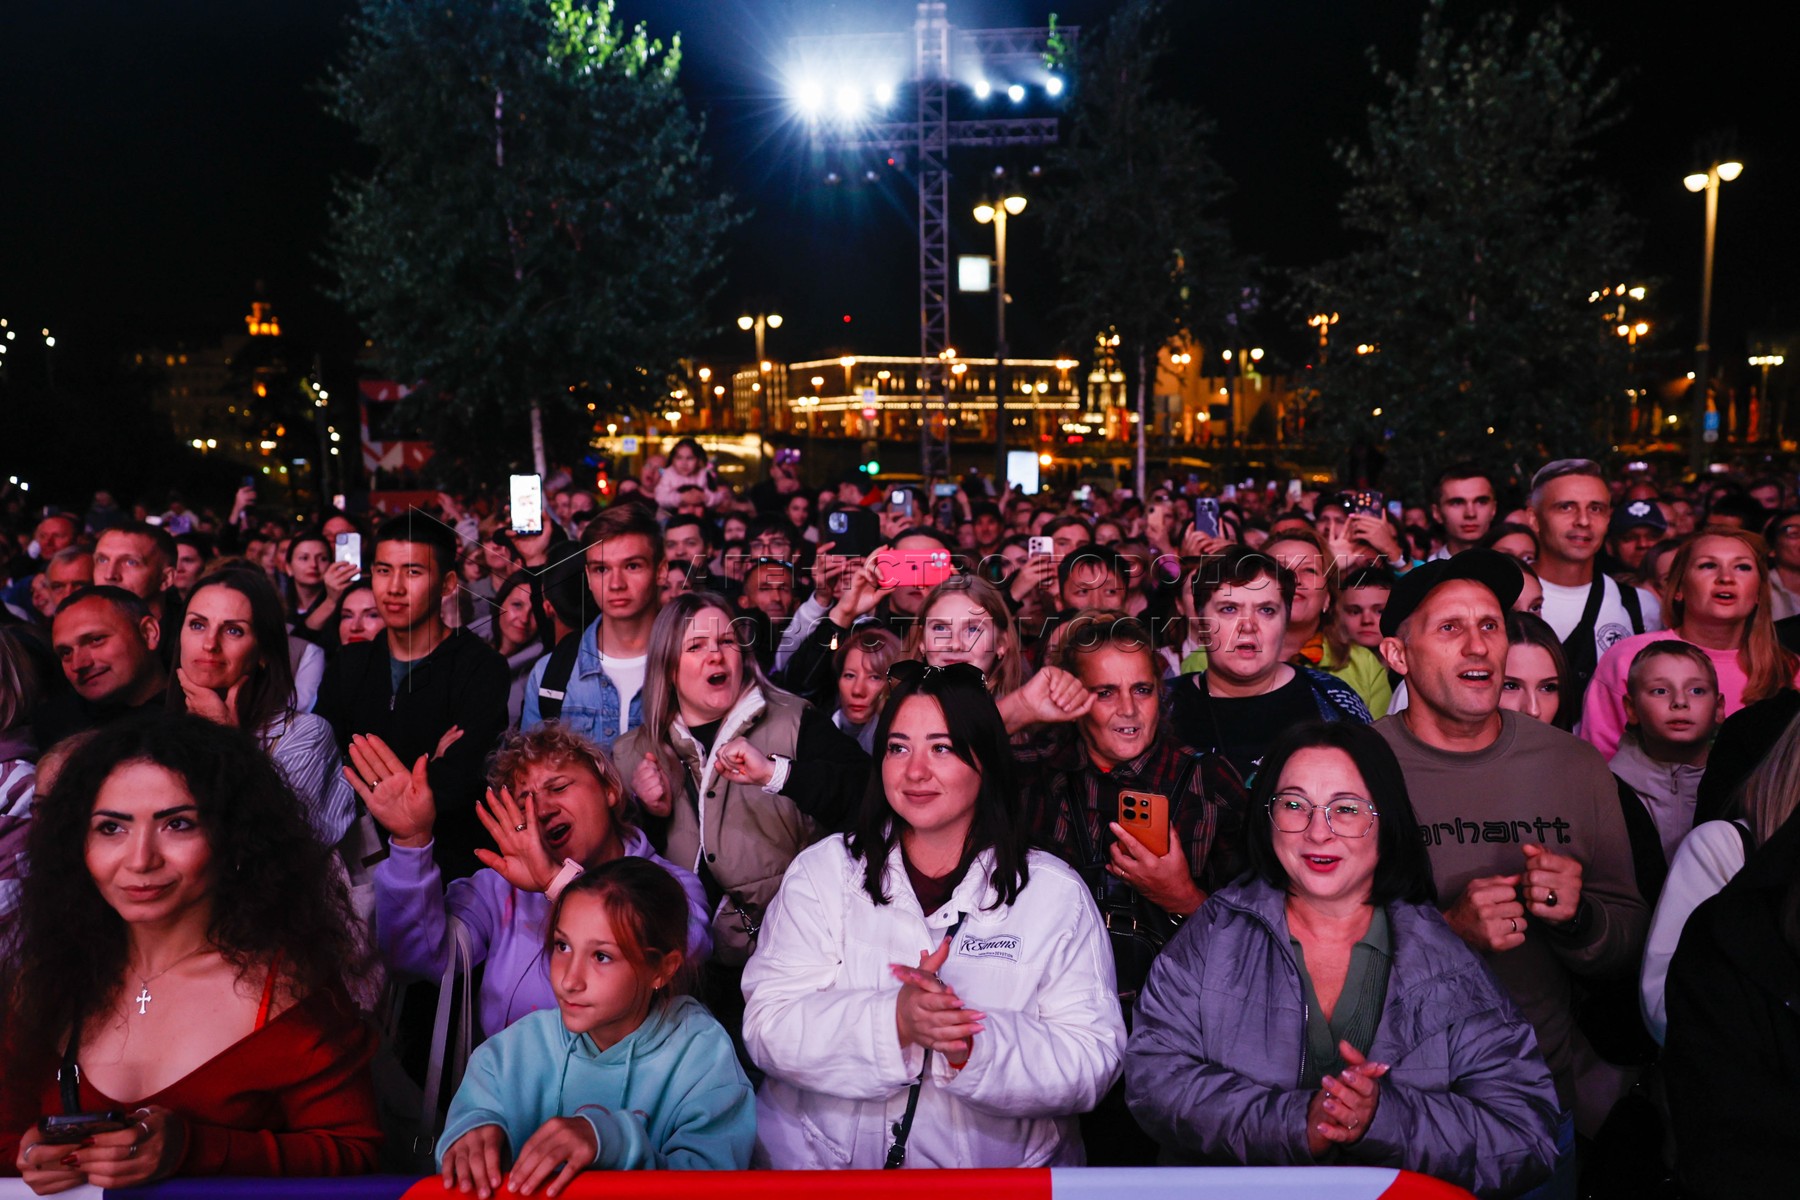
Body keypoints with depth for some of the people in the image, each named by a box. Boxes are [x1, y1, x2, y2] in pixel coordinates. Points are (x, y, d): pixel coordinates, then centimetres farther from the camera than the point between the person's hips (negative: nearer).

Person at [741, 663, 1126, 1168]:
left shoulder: (1057, 895, 2)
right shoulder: (822, 871, 3)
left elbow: (1093, 1063, -5)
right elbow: (769, 1026, -6)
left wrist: (975, 1044, -20)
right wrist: (893, 1021, -20)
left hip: (1002, 1165, -2)